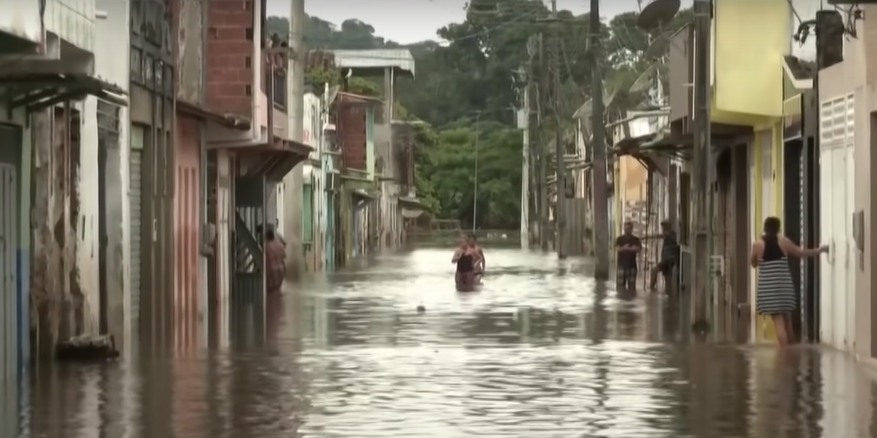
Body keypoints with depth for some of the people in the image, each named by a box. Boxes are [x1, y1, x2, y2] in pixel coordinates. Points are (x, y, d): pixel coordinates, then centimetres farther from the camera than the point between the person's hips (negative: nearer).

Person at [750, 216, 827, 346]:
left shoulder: (758, 244, -4)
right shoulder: (783, 241, -1)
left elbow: (753, 263, 10)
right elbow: (801, 253, 12)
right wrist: (819, 250, 26)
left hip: (768, 286, -2)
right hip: (784, 285, 2)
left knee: (778, 321, -5)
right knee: (787, 320, 14)